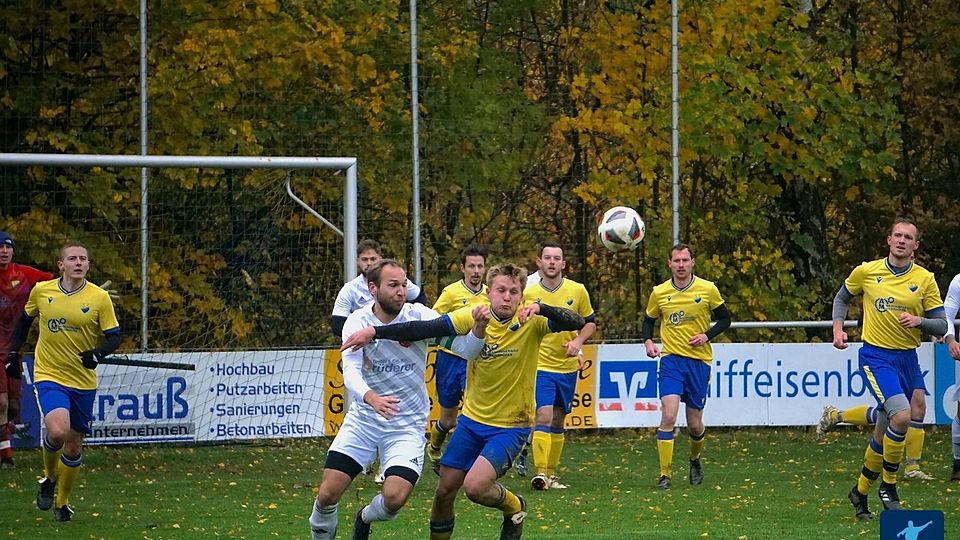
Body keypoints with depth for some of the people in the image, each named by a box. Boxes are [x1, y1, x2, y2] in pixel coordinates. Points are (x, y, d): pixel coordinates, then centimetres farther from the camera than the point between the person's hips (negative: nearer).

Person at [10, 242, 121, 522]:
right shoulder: (41, 291, -2)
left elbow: (114, 337, -5)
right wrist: (15, 351, 11)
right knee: (57, 430, -26)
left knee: (73, 446, 8)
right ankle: (49, 477, 5)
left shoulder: (99, 297, -7)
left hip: (83, 382, 1)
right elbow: (26, 319, 17)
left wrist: (98, 353, -25)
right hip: (49, 376, -1)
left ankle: (62, 502, 31)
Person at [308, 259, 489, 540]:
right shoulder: (358, 322, -7)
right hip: (363, 419, 1)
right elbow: (350, 370, -20)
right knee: (328, 493, -9)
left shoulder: (418, 316, -10)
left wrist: (479, 327, -38)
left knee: (395, 498, -18)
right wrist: (371, 398, -41)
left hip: (408, 424, -1)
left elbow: (463, 349, -15)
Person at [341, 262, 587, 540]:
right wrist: (375, 331, -22)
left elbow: (578, 323, -25)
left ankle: (514, 507, 11)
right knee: (444, 491, 8)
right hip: (472, 419, 4)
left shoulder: (532, 322, -14)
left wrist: (541, 308, -42)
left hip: (511, 426, -4)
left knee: (475, 487, -21)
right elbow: (426, 329, -13)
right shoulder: (474, 318, -8)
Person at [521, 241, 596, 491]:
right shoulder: (528, 293, -5)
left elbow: (590, 322, 11)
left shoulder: (577, 291, 1)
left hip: (568, 366, 3)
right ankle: (540, 473, -21)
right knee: (543, 416, -18)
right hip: (540, 365, -3)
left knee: (558, 421, 12)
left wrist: (578, 341, -6)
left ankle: (551, 474, 21)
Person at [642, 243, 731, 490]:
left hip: (699, 360, 0)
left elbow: (725, 319, 9)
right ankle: (665, 474, -16)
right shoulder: (659, 293, 3)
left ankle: (695, 459, 38)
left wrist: (707, 335, -8)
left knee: (694, 424, 6)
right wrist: (648, 341, -3)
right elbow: (648, 320, 17)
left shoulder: (708, 289, -1)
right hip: (671, 359, 0)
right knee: (668, 414, -19)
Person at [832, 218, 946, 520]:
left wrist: (919, 320, -16)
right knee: (902, 415, -25)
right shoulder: (866, 272, -1)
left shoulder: (925, 279, 2)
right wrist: (838, 328, 1)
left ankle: (860, 492, 30)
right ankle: (888, 485, -8)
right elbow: (842, 298, 16)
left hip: (908, 359, 4)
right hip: (876, 356, -4)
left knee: (884, 434, 11)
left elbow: (942, 325, 3)